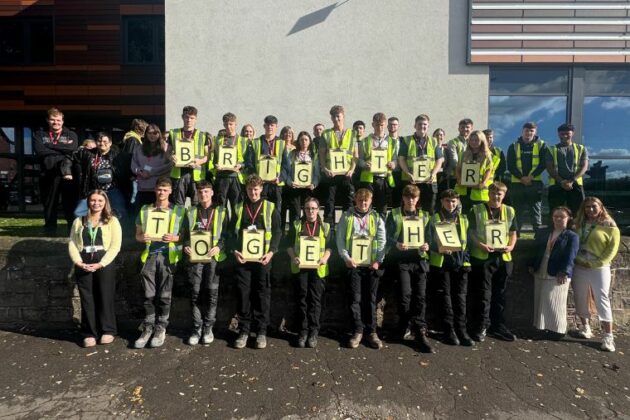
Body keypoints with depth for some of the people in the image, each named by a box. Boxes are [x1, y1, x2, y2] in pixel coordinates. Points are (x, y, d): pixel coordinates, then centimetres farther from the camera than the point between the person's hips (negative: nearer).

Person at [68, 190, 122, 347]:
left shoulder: (112, 221, 5)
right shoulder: (79, 221, 15)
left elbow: (115, 246, -4)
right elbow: (72, 244, 7)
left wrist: (100, 264, -14)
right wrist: (79, 263, -9)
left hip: (104, 264, -2)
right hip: (83, 265, 3)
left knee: (105, 298, 1)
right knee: (87, 299, 5)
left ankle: (108, 331, 14)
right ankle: (89, 334, 13)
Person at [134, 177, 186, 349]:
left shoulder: (179, 211, 5)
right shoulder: (145, 210, 12)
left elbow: (184, 235, 6)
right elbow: (137, 234, 16)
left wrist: (174, 238, -14)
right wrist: (142, 238, -7)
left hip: (168, 255, -2)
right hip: (149, 255, 2)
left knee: (164, 295, 3)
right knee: (149, 295, 3)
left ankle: (161, 329, 14)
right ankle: (148, 328, 14)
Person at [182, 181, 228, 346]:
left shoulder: (221, 212, 7)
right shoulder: (191, 212, 13)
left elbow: (226, 234, 3)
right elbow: (185, 233, 12)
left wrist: (219, 247, -13)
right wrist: (186, 246, -7)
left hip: (214, 258, -1)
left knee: (211, 292, 1)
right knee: (195, 293, 3)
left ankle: (208, 327, 13)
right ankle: (197, 327, 14)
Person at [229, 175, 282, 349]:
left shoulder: (270, 208, 5)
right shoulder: (239, 208, 10)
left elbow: (277, 232, 2)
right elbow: (232, 231, 8)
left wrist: (271, 252, -11)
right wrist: (235, 250, -7)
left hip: (262, 258, -1)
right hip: (242, 257, 1)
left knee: (262, 294, 3)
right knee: (243, 293, 4)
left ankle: (261, 331, 13)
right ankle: (244, 330, 15)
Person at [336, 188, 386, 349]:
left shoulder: (377, 218, 9)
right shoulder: (347, 217, 7)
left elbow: (382, 241, 4)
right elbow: (340, 238, 2)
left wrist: (378, 260, -8)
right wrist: (346, 257, -9)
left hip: (372, 265, 1)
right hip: (353, 264, -1)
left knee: (370, 299, 6)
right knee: (355, 298, 0)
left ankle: (371, 332, 13)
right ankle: (358, 331, 9)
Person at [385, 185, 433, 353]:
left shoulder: (424, 216, 14)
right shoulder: (394, 214, 6)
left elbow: (429, 236, 11)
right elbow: (387, 236, -1)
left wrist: (427, 245, -10)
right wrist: (397, 244, -20)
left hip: (420, 259, 2)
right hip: (402, 259, -2)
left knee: (420, 296, -1)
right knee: (405, 294, -6)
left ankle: (420, 331, 4)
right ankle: (406, 328, 10)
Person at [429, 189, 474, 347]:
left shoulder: (463, 219, 15)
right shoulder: (436, 218, 5)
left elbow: (467, 240, 16)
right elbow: (432, 240, -1)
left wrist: (466, 257, 5)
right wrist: (440, 248, -20)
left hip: (460, 262, 3)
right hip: (442, 262, -2)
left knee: (460, 296, 1)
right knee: (446, 295, 0)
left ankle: (461, 330, 6)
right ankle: (449, 330, 6)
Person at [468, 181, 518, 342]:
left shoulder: (509, 211, 11)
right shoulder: (477, 210, 1)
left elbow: (513, 233, 14)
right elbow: (471, 232, -2)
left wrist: (511, 246, -4)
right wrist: (481, 245, -16)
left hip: (503, 257, 4)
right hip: (482, 257, -4)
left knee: (499, 294, 12)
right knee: (483, 293, -3)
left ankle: (497, 326, 24)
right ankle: (481, 326, 8)